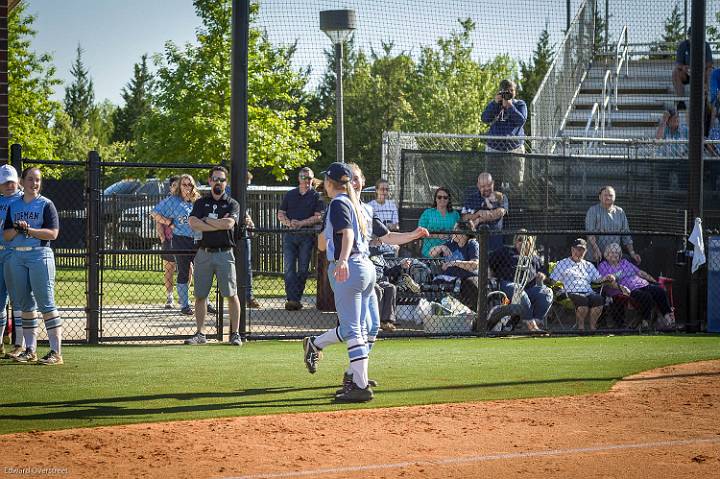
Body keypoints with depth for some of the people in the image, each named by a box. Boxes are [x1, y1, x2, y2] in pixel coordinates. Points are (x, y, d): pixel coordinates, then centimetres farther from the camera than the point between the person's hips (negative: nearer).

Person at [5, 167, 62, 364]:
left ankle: (56, 352, -13)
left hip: (39, 254, -5)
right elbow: (6, 235, 11)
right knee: (24, 303, 7)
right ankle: (30, 350, 14)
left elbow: (53, 233, -9)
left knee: (46, 302, -10)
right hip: (16, 256, 5)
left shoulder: (46, 205, 1)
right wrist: (17, 229, -9)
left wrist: (28, 230, -14)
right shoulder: (13, 206, 15)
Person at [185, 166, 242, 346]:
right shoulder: (201, 203, 11)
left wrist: (207, 220, -4)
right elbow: (193, 223, -8)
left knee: (231, 295, -5)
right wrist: (219, 224, -10)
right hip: (204, 253, 2)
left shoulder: (232, 204, 6)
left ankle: (235, 333, 0)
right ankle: (200, 334, 10)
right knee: (200, 295, 3)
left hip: (224, 254, -2)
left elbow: (229, 223, -14)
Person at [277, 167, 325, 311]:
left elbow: (319, 217, -4)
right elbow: (280, 214, 13)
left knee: (303, 269, 0)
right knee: (289, 268, -8)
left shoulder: (316, 196, 5)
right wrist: (288, 223, -8)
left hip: (306, 236, -2)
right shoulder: (290, 195, 15)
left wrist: (301, 223, -15)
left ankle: (296, 299, 5)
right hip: (289, 235, 2)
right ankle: (291, 299, -12)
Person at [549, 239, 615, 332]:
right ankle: (581, 326, -22)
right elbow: (552, 281, 13)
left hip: (588, 292, 3)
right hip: (572, 293, -3)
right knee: (583, 300, -37)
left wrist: (606, 278, -3)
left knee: (598, 299, -31)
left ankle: (593, 326, -21)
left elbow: (597, 279, 19)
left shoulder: (588, 265, 30)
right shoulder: (562, 264, 20)